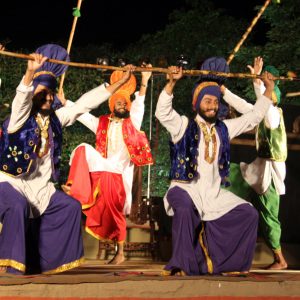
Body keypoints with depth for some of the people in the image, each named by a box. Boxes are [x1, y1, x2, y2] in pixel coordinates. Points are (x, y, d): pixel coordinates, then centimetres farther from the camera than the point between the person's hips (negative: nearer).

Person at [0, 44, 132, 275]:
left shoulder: (54, 118, 7)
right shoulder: (21, 116, -11)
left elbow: (85, 103, 8)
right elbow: (21, 97, -33)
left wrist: (119, 83, 7)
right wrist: (30, 72, -54)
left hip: (40, 187, 7)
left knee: (71, 206, 2)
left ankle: (40, 260, 7)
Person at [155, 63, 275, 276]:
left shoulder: (224, 129, 13)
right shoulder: (184, 126, -2)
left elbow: (253, 117, 17)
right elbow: (163, 112, -19)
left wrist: (268, 90, 12)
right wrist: (172, 83, -31)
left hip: (215, 193, 6)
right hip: (185, 188, -6)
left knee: (249, 214, -5)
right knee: (185, 209, -38)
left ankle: (229, 263, 4)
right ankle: (182, 265, -27)